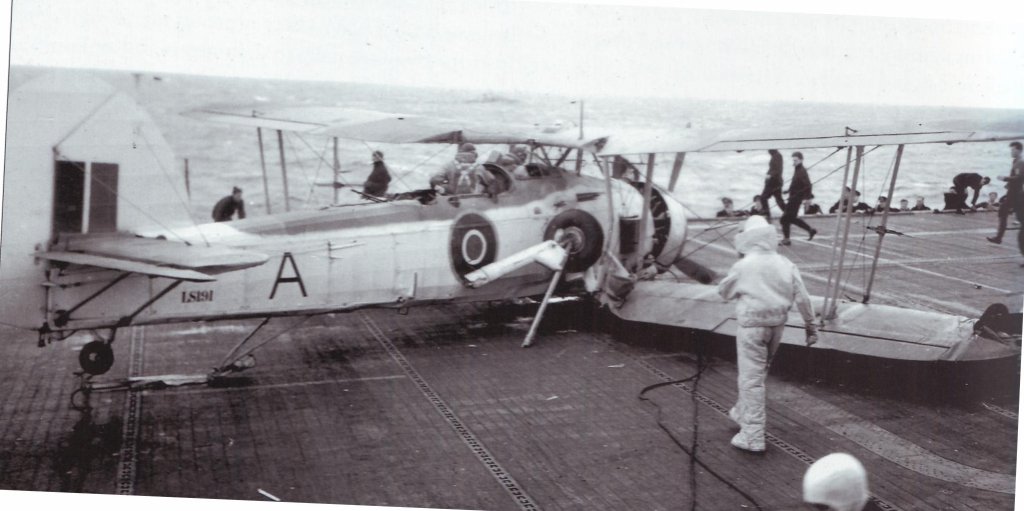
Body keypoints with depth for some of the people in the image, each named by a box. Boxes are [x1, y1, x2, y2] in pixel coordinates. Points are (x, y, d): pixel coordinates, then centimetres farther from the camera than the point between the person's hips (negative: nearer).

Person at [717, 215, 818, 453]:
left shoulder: (743, 266, -12)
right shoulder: (785, 264, 1)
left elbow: (724, 292, 3)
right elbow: (802, 297, 1)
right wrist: (810, 324, 8)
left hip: (752, 325, -6)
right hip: (778, 324, 6)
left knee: (751, 379, -2)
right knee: (758, 372, 24)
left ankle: (753, 437, -2)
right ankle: (742, 413, 43)